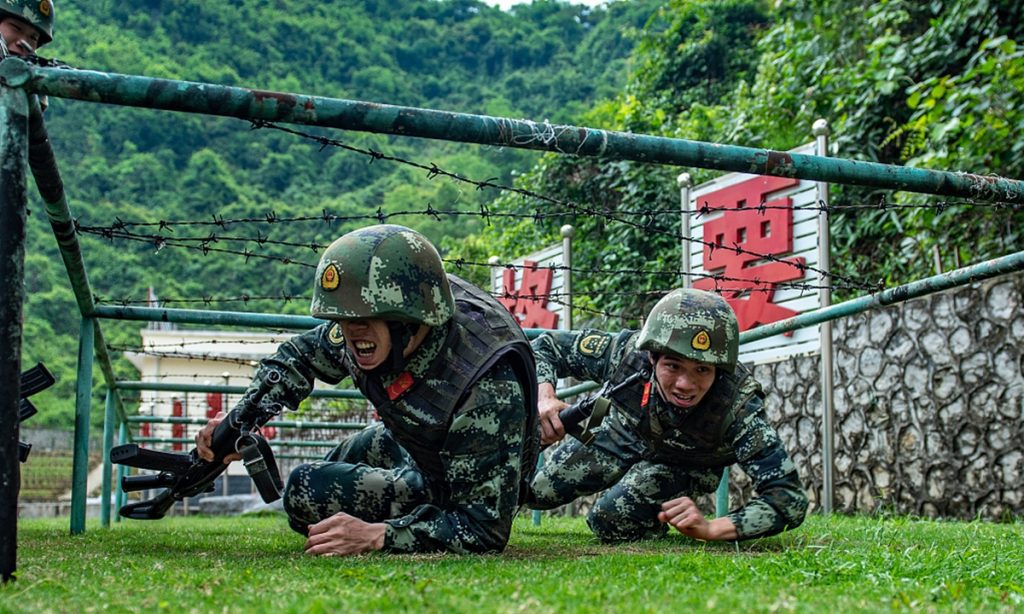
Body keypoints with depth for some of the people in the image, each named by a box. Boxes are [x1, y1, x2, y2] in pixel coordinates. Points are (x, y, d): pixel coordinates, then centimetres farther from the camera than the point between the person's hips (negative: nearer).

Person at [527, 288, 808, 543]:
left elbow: (790, 499, -42)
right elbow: (547, 345, -19)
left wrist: (710, 529, -53)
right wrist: (544, 397, -40)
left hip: (683, 466, -3)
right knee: (535, 492, 6)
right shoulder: (627, 352, -36)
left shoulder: (738, 408, -42)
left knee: (613, 521, -23)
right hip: (622, 436, 3)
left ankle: (658, 518, 12)